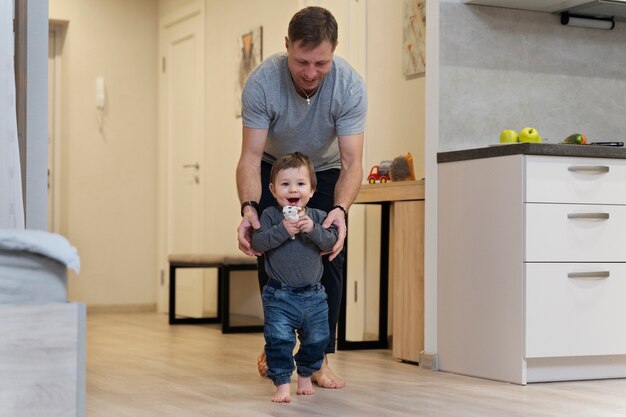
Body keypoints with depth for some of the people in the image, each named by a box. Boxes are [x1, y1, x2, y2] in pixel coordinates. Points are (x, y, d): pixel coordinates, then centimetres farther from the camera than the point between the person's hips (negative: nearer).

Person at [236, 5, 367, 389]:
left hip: (326, 172, 0)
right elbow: (251, 156, -31)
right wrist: (249, 207, -49)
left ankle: (320, 357, -3)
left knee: (329, 258, -10)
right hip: (274, 169, 0)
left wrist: (340, 209, -51)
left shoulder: (350, 86, -32)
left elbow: (351, 162, -32)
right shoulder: (262, 82, -32)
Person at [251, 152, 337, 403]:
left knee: (316, 339, 14)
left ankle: (305, 376, 34)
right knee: (279, 340, -9)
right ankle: (282, 384, 1)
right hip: (279, 295, -3)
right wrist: (282, 230, -27)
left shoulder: (317, 217, 3)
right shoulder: (270, 216, -5)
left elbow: (331, 241, -8)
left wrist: (313, 229, -23)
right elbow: (258, 242, -16)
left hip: (313, 295, 3)